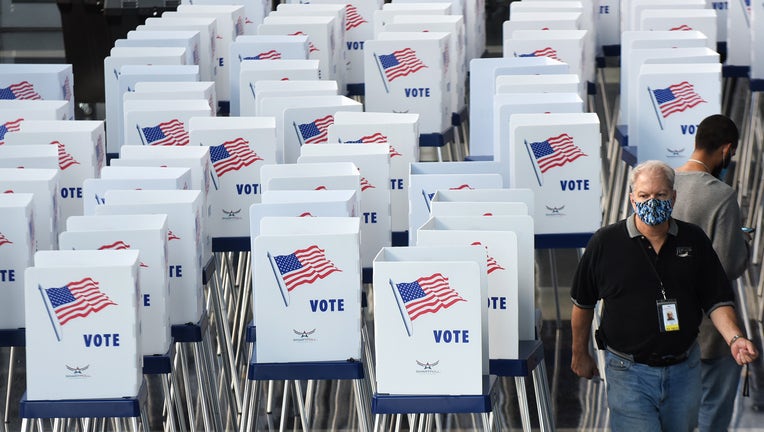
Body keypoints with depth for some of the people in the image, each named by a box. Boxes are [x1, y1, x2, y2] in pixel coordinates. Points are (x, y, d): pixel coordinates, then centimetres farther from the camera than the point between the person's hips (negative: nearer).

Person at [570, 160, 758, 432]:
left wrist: (734, 338, -13)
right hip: (629, 372, -3)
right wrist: (580, 354, 13)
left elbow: (717, 300, 4)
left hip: (684, 370, 3)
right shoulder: (605, 243, -5)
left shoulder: (694, 241, 3)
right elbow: (583, 303, 7)